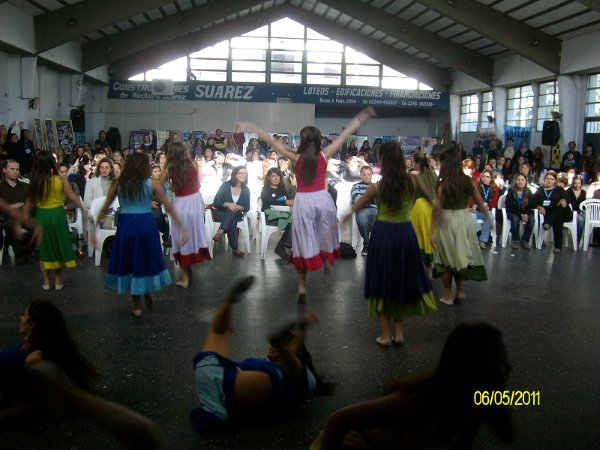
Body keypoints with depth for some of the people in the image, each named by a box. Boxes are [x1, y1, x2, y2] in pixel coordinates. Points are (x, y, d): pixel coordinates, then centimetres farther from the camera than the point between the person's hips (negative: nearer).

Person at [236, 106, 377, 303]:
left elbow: (272, 141, -6)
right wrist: (361, 117, 11)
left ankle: (302, 288, 6)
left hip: (303, 202, -1)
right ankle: (328, 266, 34)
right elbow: (344, 135, 3)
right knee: (325, 238, 23)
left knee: (303, 243, 4)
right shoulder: (324, 155, -5)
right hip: (323, 199, 1)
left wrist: (250, 127, -2)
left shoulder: (296, 158, -8)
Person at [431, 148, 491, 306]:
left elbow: (437, 209, -16)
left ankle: (448, 296, 17)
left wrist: (432, 231, -12)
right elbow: (481, 203, 3)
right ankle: (460, 291, 22)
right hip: (464, 220, 4)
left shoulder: (442, 184, -15)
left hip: (447, 222, -4)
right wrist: (489, 218, 17)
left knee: (447, 259, 10)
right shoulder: (468, 181, -2)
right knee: (461, 255, 21)